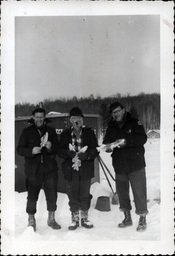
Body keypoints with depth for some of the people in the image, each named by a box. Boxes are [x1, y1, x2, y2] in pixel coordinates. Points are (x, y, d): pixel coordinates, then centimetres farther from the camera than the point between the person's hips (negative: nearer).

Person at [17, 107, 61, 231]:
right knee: (32, 195, 0)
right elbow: (20, 149, 1)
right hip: (33, 169, -2)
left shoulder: (51, 131, 11)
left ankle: (51, 219, 20)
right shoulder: (27, 131, 5)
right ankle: (31, 220, 17)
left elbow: (58, 148, 9)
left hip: (50, 168, 2)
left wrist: (51, 147, -13)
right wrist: (31, 151, -17)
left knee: (52, 194, 3)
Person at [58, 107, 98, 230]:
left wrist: (87, 154, -22)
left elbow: (95, 149, -2)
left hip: (86, 169, 0)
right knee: (73, 195, 5)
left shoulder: (89, 132, 2)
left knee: (85, 195, 8)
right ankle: (75, 219, 19)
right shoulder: (66, 134, 5)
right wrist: (69, 153, -19)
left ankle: (84, 218, 23)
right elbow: (60, 151, 3)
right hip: (71, 169, 0)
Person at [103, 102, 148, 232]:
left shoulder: (134, 123, -3)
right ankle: (127, 218, 26)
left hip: (135, 164, -5)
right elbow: (106, 142, 8)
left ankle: (142, 220, 9)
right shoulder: (111, 127, 11)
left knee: (139, 192, -3)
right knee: (122, 192, 11)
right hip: (119, 166, 5)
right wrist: (108, 146, -16)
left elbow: (143, 138, -15)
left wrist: (126, 141, -27)